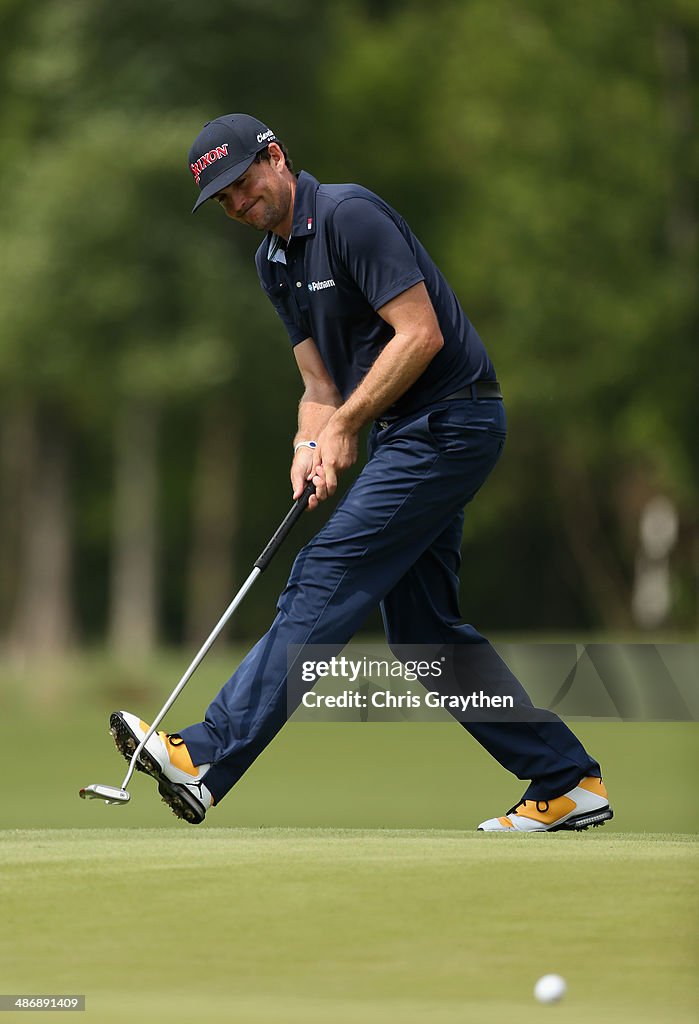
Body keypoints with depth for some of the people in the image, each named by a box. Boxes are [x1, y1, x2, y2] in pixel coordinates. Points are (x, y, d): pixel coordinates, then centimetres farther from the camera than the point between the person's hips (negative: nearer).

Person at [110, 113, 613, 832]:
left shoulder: (350, 216, -15)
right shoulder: (274, 261, 14)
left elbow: (420, 334, -20)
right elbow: (321, 383, 13)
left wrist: (346, 425, -15)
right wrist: (310, 446, -8)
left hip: (449, 420, -10)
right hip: (411, 434, 10)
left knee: (326, 582, -15)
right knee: (424, 628, 8)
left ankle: (207, 760, -19)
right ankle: (567, 781, 11)